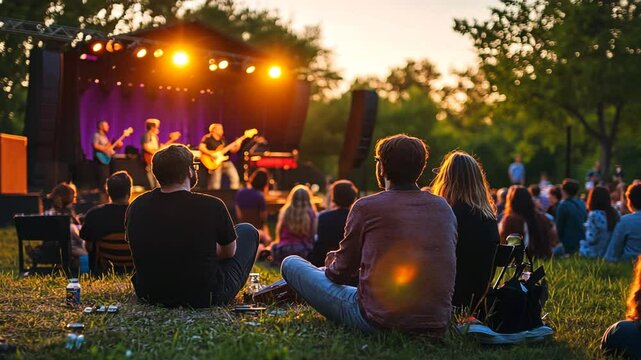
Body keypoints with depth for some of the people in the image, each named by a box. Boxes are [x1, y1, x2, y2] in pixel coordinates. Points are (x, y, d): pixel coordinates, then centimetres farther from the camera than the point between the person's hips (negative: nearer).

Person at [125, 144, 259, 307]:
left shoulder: (136, 207, -9)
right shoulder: (212, 206, -20)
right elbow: (230, 251, -2)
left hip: (150, 297, 4)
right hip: (206, 298, -4)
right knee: (247, 232, 19)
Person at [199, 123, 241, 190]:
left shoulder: (223, 139, 17)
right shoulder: (207, 138, -3)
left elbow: (231, 150, 17)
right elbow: (201, 147, -18)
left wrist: (236, 147, -3)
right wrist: (212, 154, -24)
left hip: (226, 161, 6)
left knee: (235, 177, -4)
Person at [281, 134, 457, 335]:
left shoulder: (366, 207, -8)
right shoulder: (444, 208, 5)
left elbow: (342, 272, 1)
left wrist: (331, 261, 28)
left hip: (379, 321, -6)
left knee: (291, 264, 9)